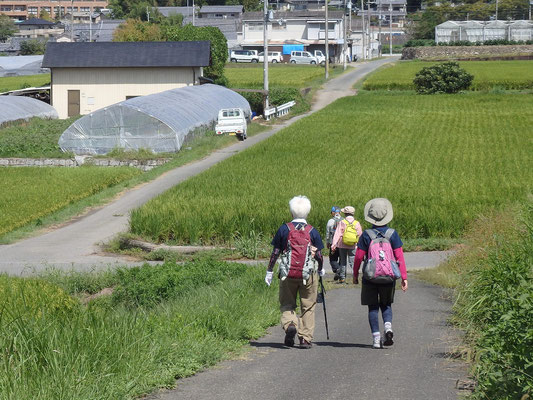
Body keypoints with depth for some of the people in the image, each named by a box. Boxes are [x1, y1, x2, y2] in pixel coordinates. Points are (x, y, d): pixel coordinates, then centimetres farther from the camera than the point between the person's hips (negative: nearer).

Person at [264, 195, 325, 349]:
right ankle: (305, 338, 7)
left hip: (288, 274, 0)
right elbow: (319, 255, 2)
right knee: (308, 307, 9)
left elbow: (275, 252, 0)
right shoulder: (312, 232, -1)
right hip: (308, 274, 0)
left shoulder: (284, 229, -1)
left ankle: (290, 324, -14)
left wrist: (269, 271, 10)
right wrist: (321, 269, 21)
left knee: (287, 304, 13)